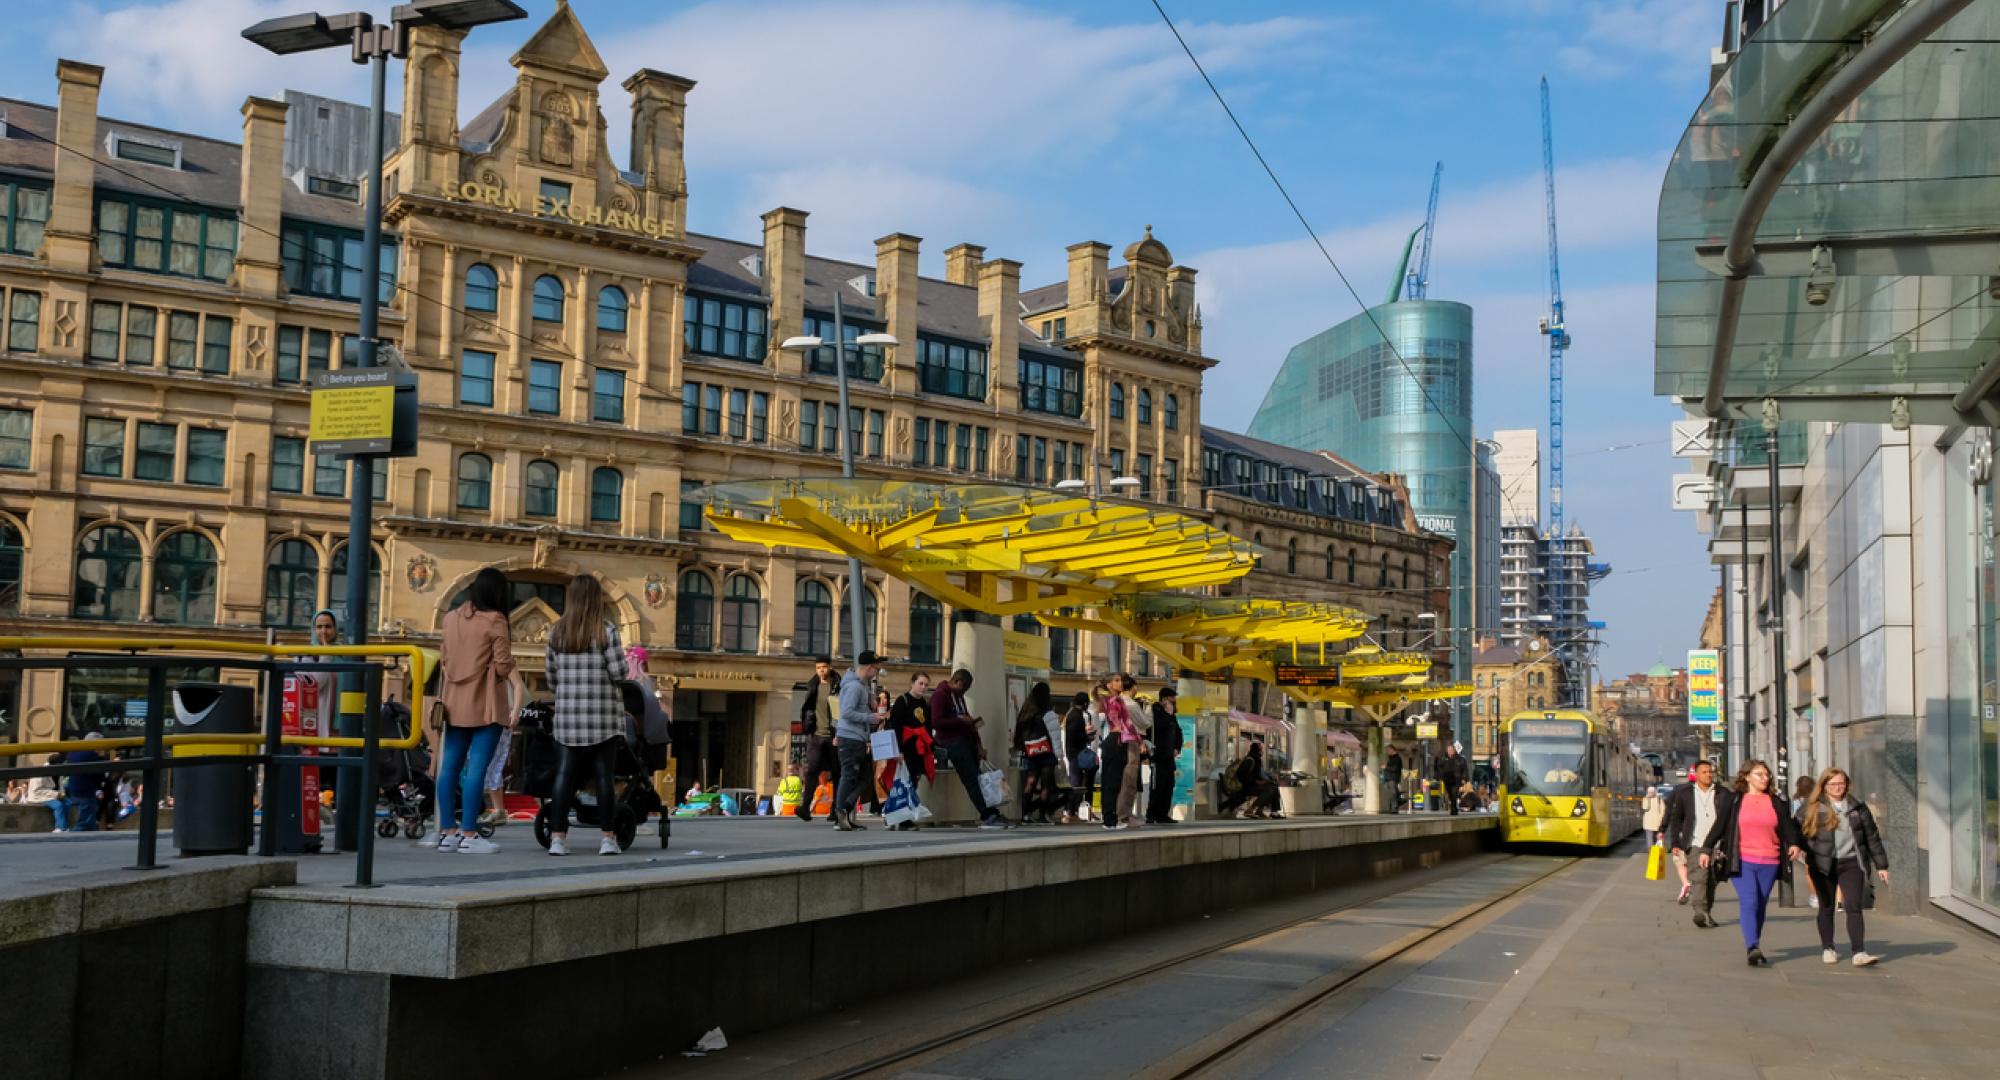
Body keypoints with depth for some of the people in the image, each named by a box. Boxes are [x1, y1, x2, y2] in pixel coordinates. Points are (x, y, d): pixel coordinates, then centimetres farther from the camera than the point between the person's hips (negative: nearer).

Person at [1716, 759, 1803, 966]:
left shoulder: (1777, 802, 12)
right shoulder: (1734, 800, 6)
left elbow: (1787, 827, 7)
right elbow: (1721, 826, 6)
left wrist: (1794, 844, -13)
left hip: (1769, 863, 3)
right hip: (1742, 861, -3)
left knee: (1760, 906, 8)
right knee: (1749, 903, -16)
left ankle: (1753, 949, 19)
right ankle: (1752, 949, -24)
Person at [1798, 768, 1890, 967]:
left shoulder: (1857, 807, 8)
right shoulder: (1813, 807, 2)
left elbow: (1872, 837, 11)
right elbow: (1798, 830, -1)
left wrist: (1881, 865, 10)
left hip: (1851, 863, 0)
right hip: (1823, 864, 0)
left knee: (1854, 907, -11)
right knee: (1826, 908, 9)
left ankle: (1859, 952, -15)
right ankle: (1828, 949, 23)